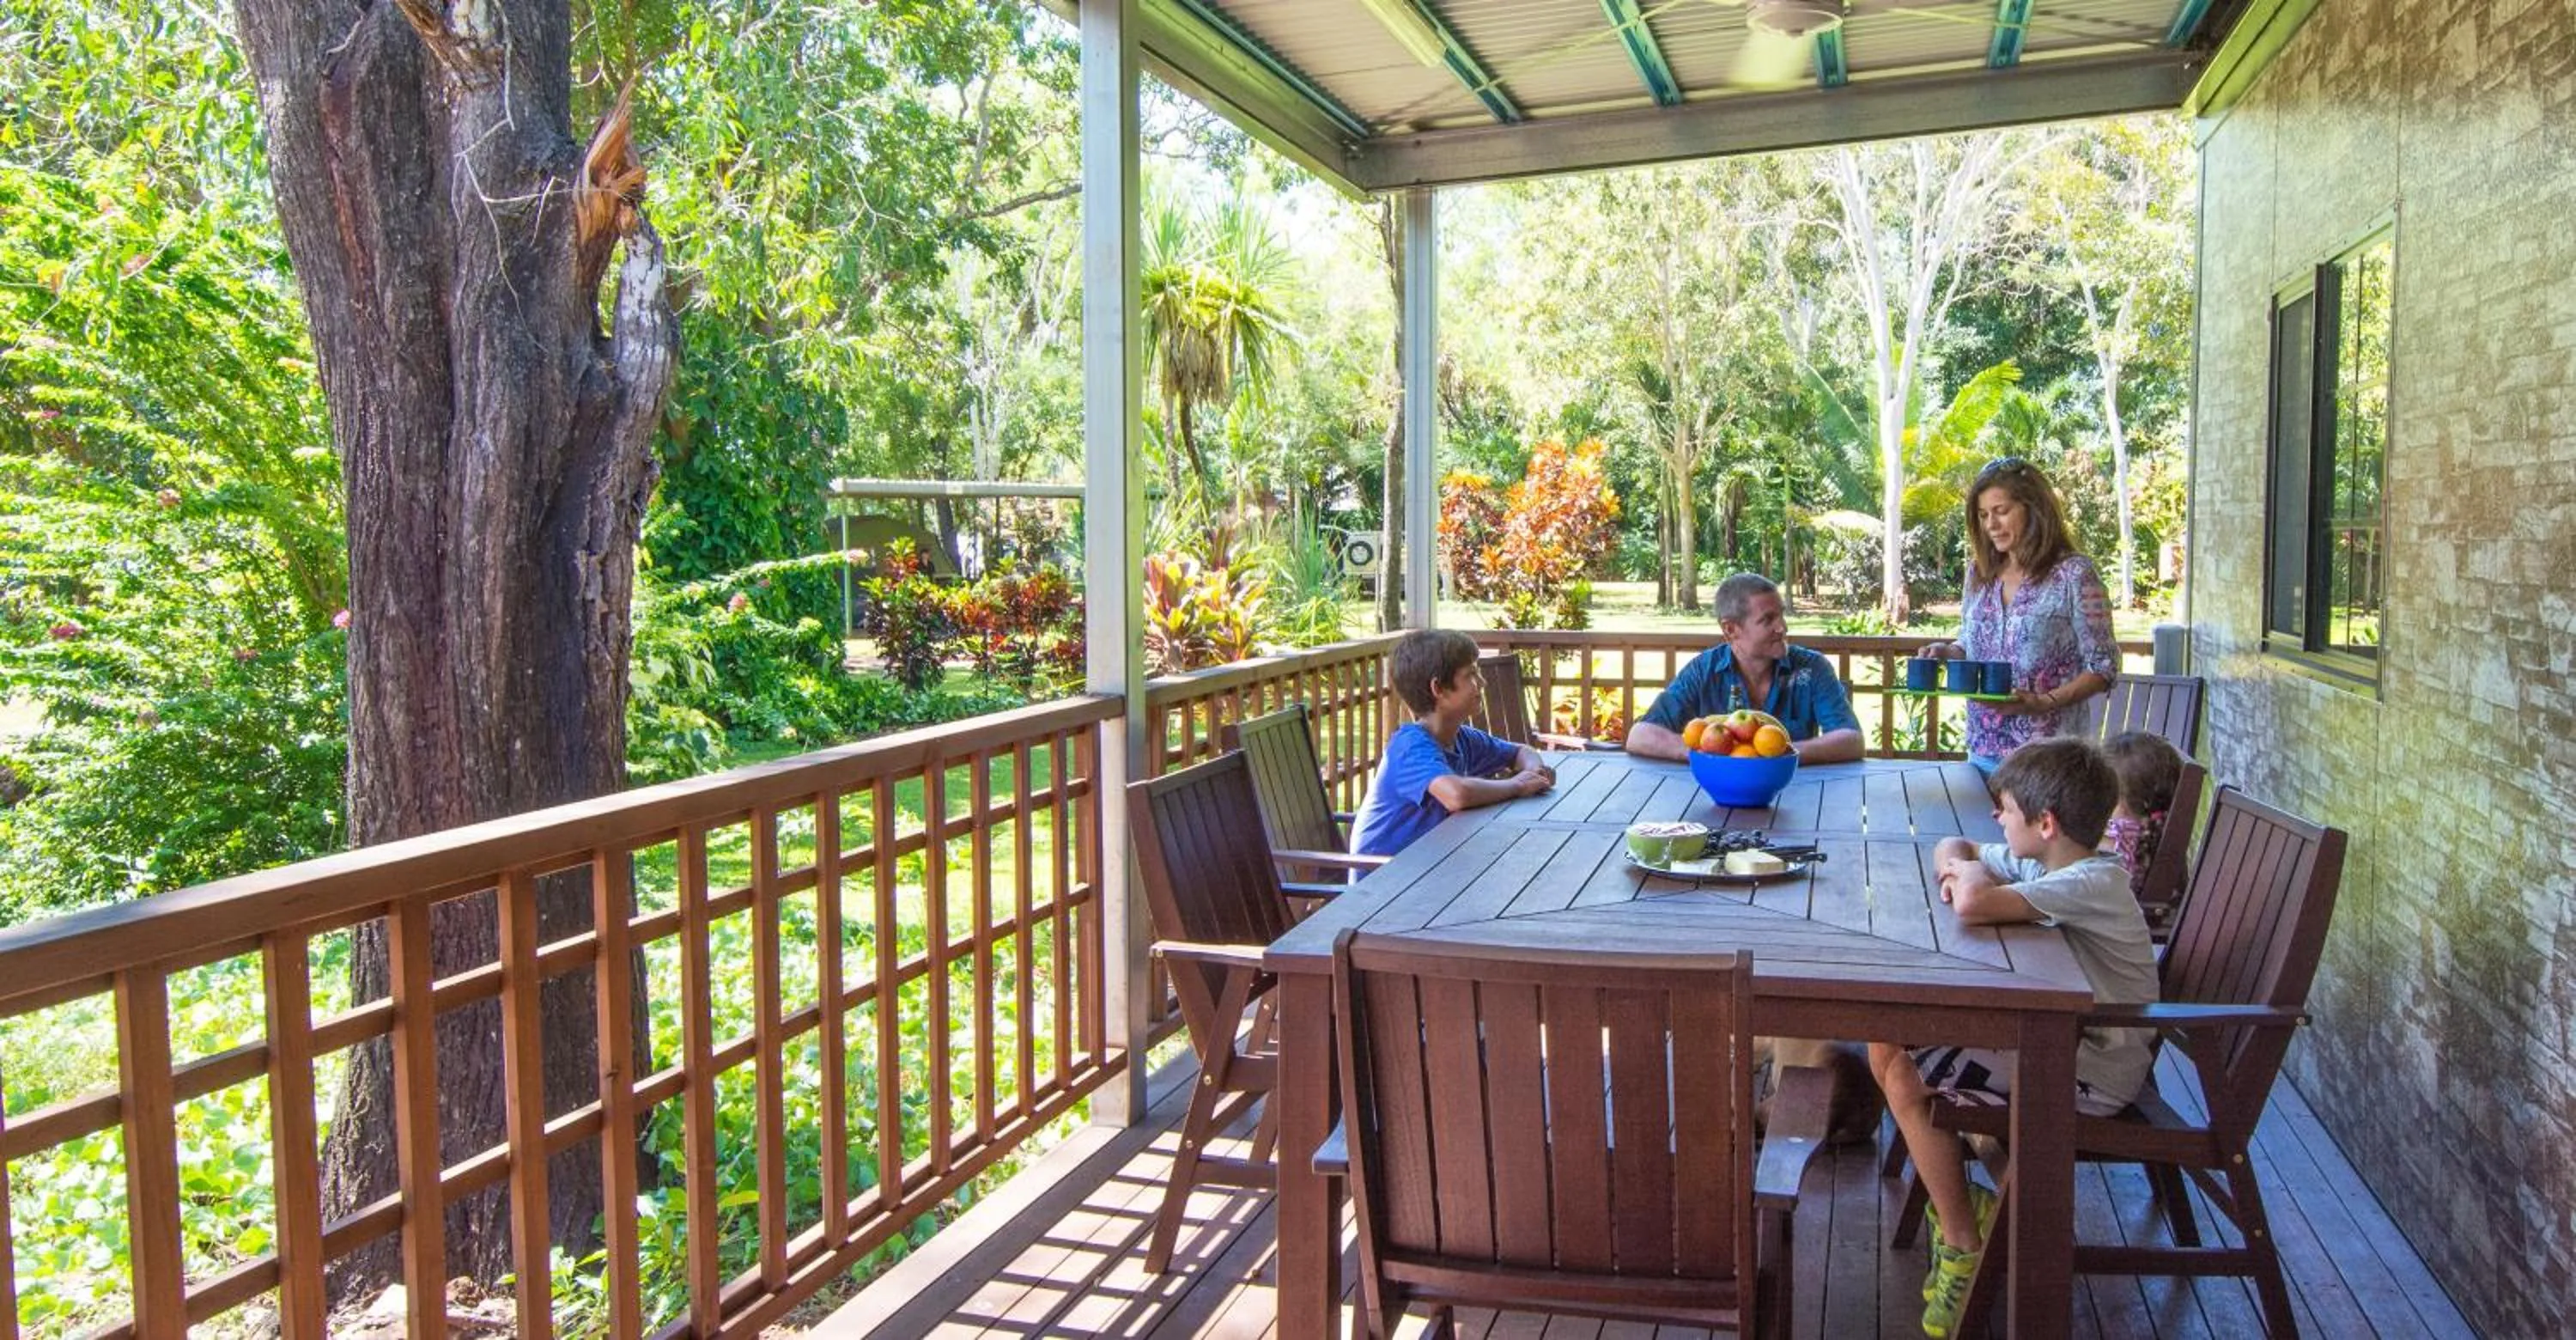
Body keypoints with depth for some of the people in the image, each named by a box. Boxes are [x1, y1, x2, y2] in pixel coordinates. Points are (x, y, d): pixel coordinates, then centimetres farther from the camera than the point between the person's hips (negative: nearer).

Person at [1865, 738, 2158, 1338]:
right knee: (1887, 1042, 5)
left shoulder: (2093, 882, -24)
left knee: (1906, 1080, -16)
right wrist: (1961, 870, -5)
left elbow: (1974, 905, -40)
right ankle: (1957, 1198, 15)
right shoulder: (2043, 865, 4)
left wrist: (1972, 876, -16)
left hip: (2093, 1075, -10)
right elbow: (1954, 851, 19)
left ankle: (1963, 1244, 0)